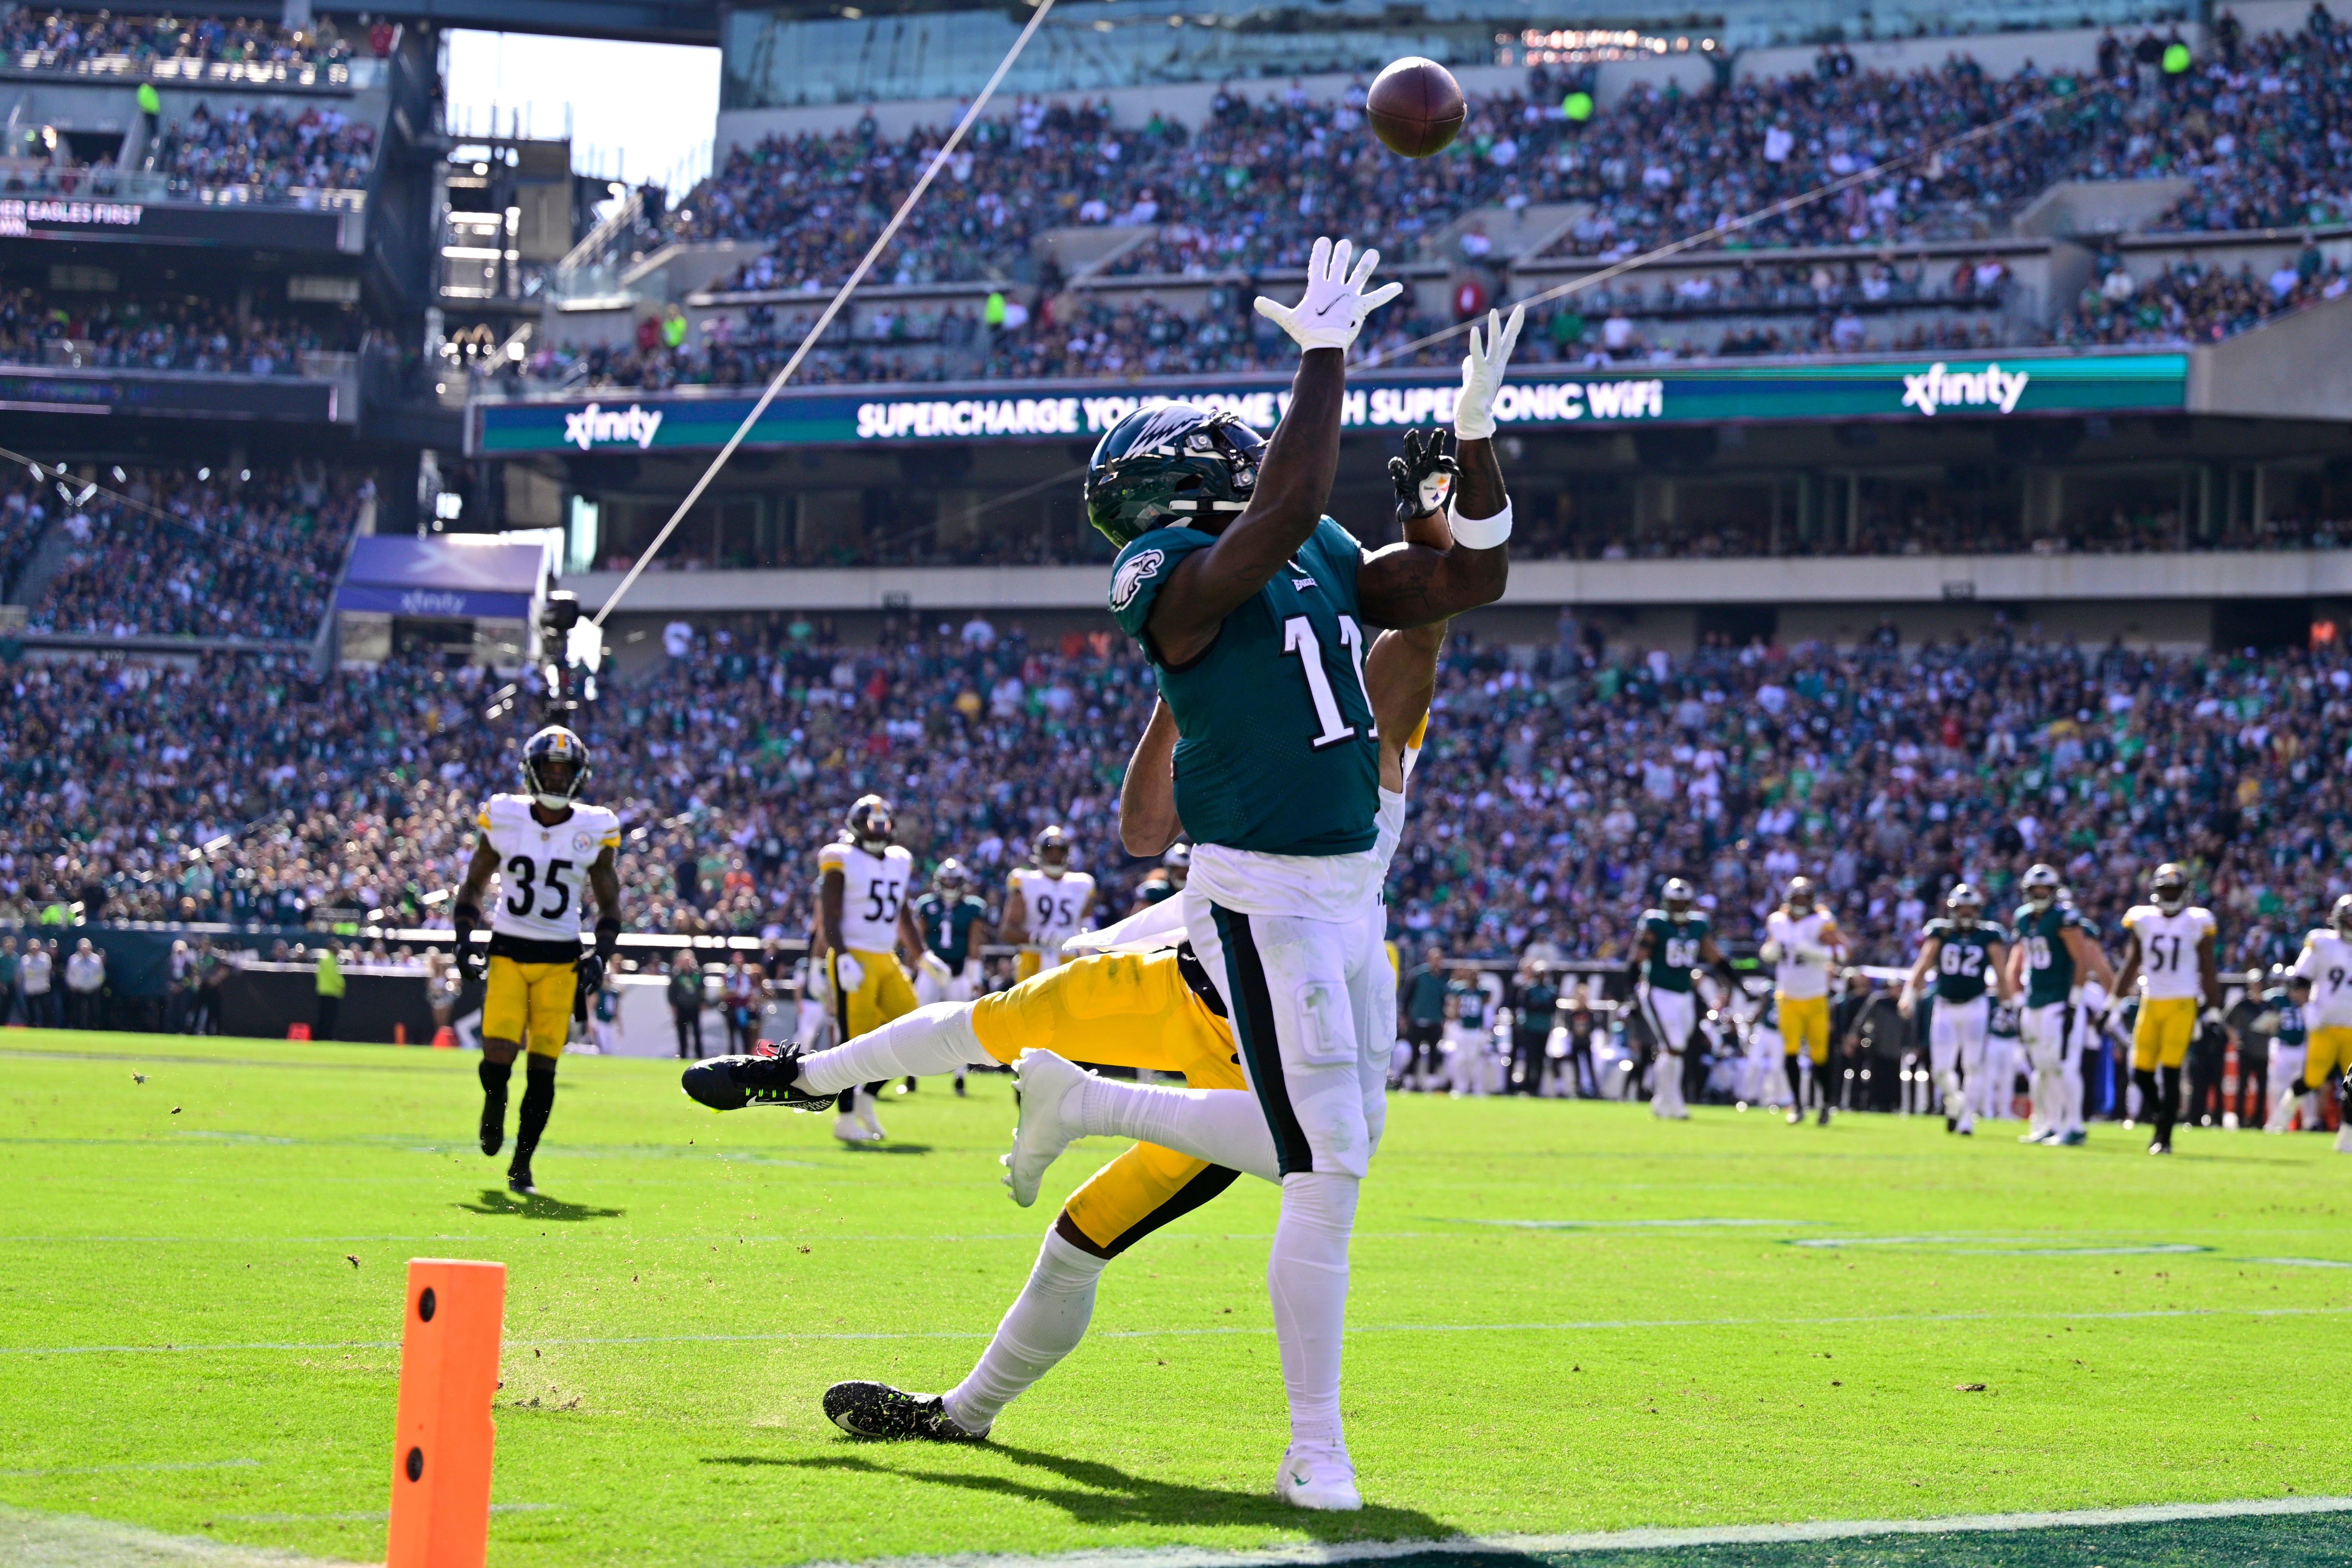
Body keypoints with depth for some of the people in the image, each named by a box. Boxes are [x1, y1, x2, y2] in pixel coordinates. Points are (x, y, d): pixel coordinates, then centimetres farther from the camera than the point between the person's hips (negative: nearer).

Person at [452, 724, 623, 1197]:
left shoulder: (593, 830, 0)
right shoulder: (504, 820, -1)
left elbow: (609, 906, 9)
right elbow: (473, 885, 10)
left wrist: (601, 957, -6)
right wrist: (465, 941, -3)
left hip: (560, 961, 1)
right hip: (508, 953, 0)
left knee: (543, 1067, -2)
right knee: (498, 1056, -13)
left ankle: (521, 1166, 12)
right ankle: (495, 1100, 24)